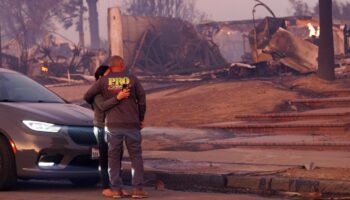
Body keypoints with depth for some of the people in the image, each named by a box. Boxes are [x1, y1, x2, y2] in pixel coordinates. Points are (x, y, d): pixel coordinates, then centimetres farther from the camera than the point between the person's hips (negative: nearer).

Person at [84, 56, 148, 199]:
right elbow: (142, 99, 1)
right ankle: (137, 189, -1)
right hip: (132, 125, -1)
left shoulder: (103, 81, 3)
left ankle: (116, 189, 4)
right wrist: (141, 118, 13)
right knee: (136, 156, 6)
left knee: (114, 157, 8)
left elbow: (87, 96, 7)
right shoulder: (132, 79, 2)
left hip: (113, 125, 1)